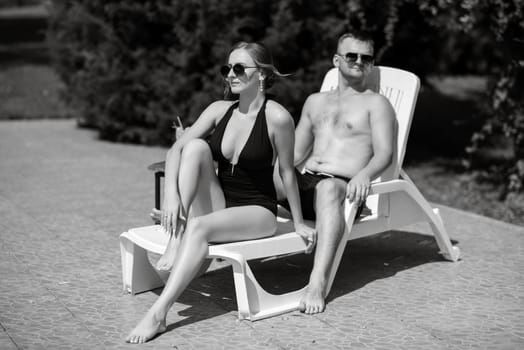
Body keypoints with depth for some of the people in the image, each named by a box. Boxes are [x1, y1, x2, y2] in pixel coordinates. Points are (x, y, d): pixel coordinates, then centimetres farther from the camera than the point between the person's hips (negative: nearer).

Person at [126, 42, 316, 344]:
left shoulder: (277, 117, -14)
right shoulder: (219, 110, 1)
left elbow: (287, 172, -6)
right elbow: (176, 149, -6)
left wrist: (299, 223, 2)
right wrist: (171, 192, -23)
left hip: (258, 212, -5)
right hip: (218, 205, 5)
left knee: (199, 227, -34)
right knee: (196, 146, -20)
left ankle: (159, 314, -34)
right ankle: (176, 238, -23)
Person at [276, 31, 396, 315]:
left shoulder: (376, 103, 13)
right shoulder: (316, 102, 28)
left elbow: (384, 153, -2)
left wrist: (364, 175, -25)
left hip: (343, 186, -5)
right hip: (303, 184, 5)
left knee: (327, 188, -41)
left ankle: (318, 282, -53)